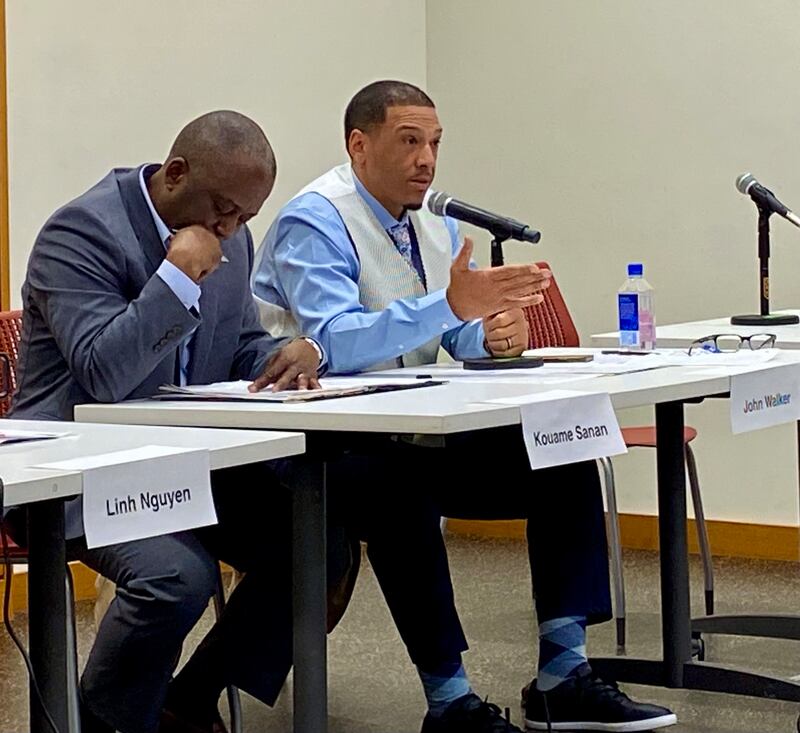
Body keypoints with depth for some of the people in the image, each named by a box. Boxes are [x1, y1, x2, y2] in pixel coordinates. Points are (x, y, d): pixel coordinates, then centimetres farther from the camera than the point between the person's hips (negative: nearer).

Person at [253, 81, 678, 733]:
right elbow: (335, 344, -29)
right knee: (405, 486, -38)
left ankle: (563, 678, -5)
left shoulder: (434, 225, 12)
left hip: (413, 437, 8)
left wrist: (495, 334, -13)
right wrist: (450, 304, -38)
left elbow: (462, 336, 13)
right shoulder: (314, 224, -14)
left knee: (562, 456, -5)